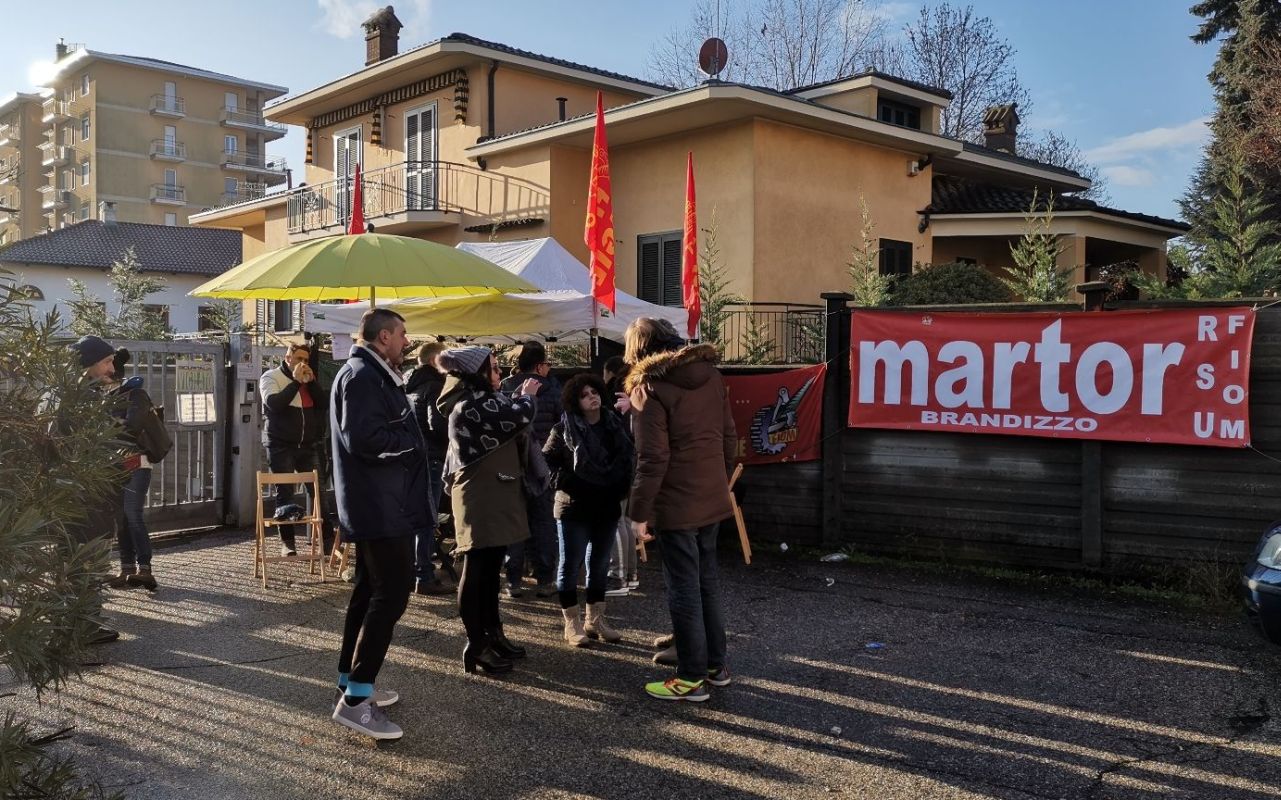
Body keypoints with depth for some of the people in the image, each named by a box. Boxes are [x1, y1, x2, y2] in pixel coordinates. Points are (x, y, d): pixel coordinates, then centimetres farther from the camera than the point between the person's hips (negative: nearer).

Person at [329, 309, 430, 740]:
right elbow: (363, 438, -26)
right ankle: (355, 699, -10)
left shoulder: (373, 375, 19)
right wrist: (412, 442, -14)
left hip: (380, 503, 11)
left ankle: (351, 681, 26)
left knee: (371, 589, 16)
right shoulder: (361, 375, -15)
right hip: (380, 504, -11)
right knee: (393, 592, -12)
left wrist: (408, 437, 2)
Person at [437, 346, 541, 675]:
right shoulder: (471, 406, -19)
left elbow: (507, 419, 20)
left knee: (490, 567, 16)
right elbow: (518, 418, -20)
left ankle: (493, 634, 26)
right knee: (477, 569, -5)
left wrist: (519, 397, 10)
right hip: (480, 497, -11)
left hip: (492, 496, 11)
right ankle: (476, 646, 1)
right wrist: (527, 396, -2)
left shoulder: (480, 401, 15)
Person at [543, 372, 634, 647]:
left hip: (607, 507, 5)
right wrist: (565, 483, -16)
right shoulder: (565, 428, -7)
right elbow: (546, 460, -10)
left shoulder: (614, 425, 5)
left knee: (600, 565, 13)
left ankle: (595, 619, 25)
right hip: (574, 508, -5)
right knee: (570, 565, 3)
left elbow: (628, 459, 12)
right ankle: (572, 624, 12)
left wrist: (623, 489, 2)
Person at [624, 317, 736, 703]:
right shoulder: (711, 375, 7)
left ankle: (691, 677, 11)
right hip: (712, 499, 7)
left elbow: (652, 458, -18)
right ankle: (716, 664, 28)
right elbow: (728, 437, 12)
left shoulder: (650, 386, -13)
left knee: (684, 588, 2)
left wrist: (639, 512, -12)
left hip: (676, 504, -7)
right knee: (707, 581, 18)